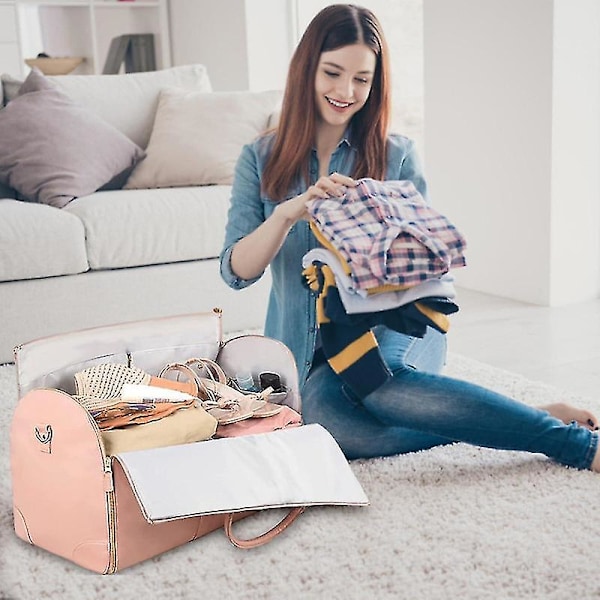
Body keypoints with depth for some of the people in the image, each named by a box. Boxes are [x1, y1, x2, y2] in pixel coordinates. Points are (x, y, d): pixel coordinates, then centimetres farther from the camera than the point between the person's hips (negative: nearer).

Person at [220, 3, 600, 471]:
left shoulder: (398, 157, 3)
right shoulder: (260, 161, 5)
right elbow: (236, 271, -5)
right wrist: (288, 211, -23)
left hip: (390, 326, -1)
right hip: (309, 350, 1)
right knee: (324, 414, -35)